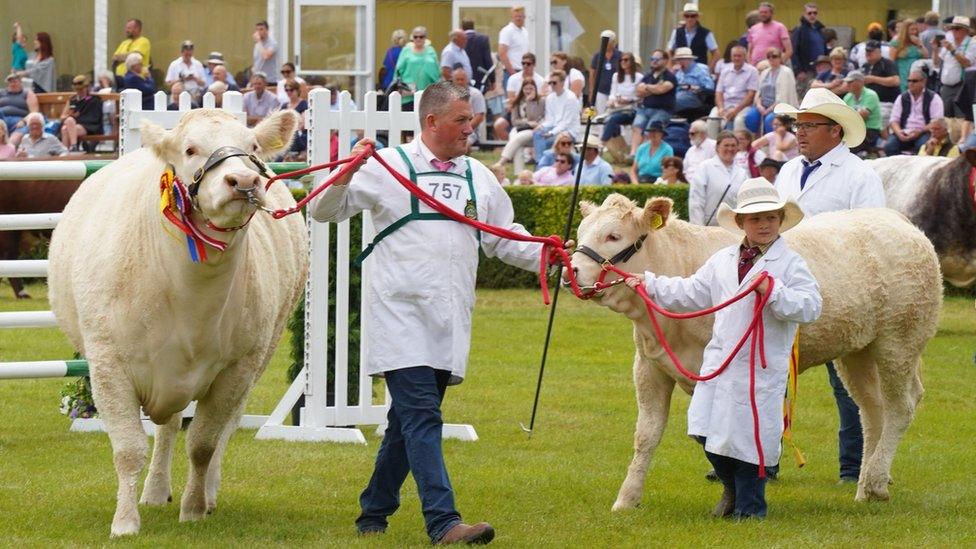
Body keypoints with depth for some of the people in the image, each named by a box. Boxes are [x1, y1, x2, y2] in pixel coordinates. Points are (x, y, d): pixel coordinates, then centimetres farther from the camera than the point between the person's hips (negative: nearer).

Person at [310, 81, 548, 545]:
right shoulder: (389, 166, 0)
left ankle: (374, 512, 24)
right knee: (420, 415, -15)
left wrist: (545, 256, 3)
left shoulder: (478, 177, 16)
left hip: (449, 322, 6)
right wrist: (345, 176, -18)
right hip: (401, 313, -6)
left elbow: (504, 240, 20)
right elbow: (323, 211, 1)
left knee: (409, 421, 11)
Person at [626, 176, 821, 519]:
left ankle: (749, 506, 15)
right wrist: (650, 284, 16)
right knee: (706, 431, 3)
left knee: (750, 437, 0)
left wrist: (773, 292, -28)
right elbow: (690, 293, 19)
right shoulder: (722, 262, 13)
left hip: (762, 366, -5)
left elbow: (811, 307, -16)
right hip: (719, 360, 5)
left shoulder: (791, 264, -6)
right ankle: (732, 490, 27)